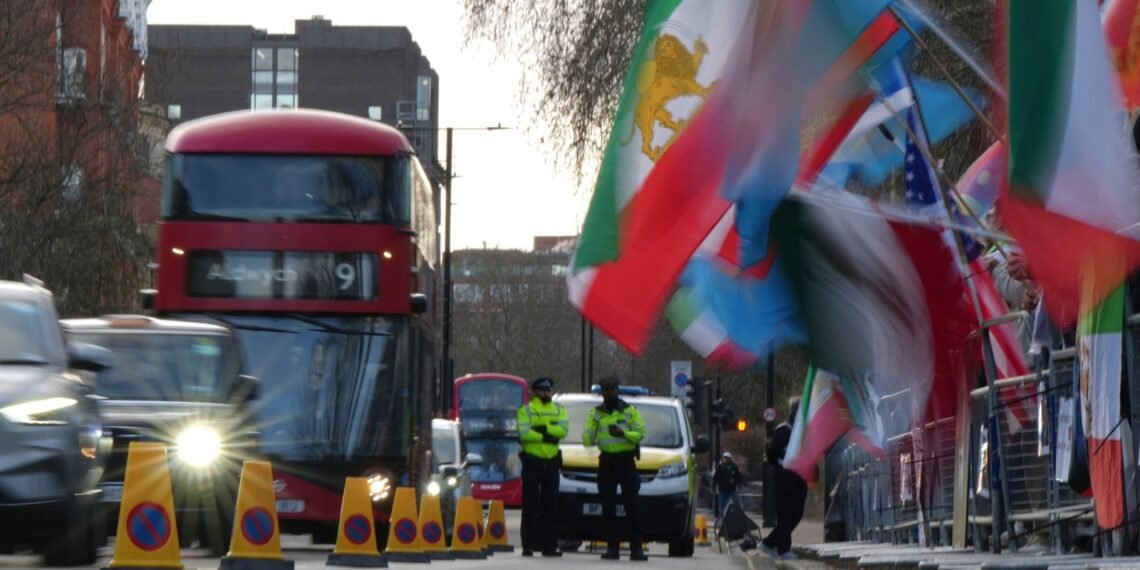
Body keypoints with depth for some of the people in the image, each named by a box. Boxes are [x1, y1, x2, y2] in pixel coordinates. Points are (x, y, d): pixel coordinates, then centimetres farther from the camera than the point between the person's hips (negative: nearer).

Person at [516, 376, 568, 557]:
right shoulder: (525, 410, 3)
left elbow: (563, 429, -5)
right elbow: (523, 433, -13)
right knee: (530, 506, -4)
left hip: (552, 461, 3)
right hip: (532, 461, -3)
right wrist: (548, 436, -13)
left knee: (551, 506, 5)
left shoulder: (559, 409, 13)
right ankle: (528, 545, -3)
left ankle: (549, 545, 8)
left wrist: (542, 428, -16)